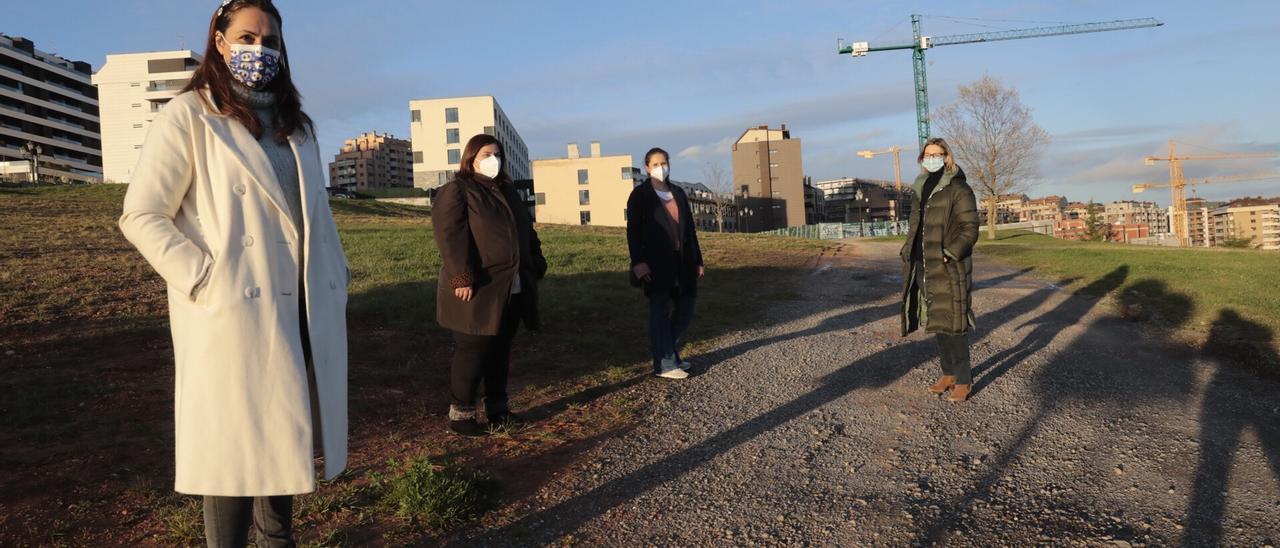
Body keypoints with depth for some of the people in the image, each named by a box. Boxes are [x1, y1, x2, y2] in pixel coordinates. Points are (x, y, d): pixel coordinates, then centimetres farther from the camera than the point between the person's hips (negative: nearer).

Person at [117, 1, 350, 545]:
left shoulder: (296, 122, 17)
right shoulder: (188, 116, -3)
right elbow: (141, 216, -7)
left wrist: (336, 275, 12)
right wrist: (206, 283, -15)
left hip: (306, 313, 6)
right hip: (236, 316, -6)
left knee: (286, 439, 15)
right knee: (237, 450, 3)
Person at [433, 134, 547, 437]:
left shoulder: (507, 190, 19)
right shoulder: (455, 191, -5)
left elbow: (527, 230, 24)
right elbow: (450, 237, -16)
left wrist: (537, 266, 15)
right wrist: (461, 279, -24)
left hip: (512, 289, 7)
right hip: (477, 290, -7)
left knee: (500, 351, 13)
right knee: (472, 352, -3)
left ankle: (497, 408, 23)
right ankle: (460, 414, 7)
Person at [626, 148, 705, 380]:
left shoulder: (678, 193, 15)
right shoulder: (640, 194, -1)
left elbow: (689, 228, 15)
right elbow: (633, 230, -7)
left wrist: (698, 261, 12)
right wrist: (638, 262, -17)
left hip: (682, 263, 6)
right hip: (657, 264, -6)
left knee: (684, 310, 9)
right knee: (661, 312, -2)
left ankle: (671, 354, 24)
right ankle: (665, 364, 4)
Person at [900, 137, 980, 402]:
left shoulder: (958, 189, -7)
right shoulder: (921, 189, 14)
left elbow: (970, 229, -11)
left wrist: (949, 254, -21)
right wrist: (908, 252, 10)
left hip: (949, 269, -7)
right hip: (925, 268, 7)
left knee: (952, 324, -4)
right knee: (936, 322, 13)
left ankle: (963, 380, 6)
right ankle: (948, 373, 25)